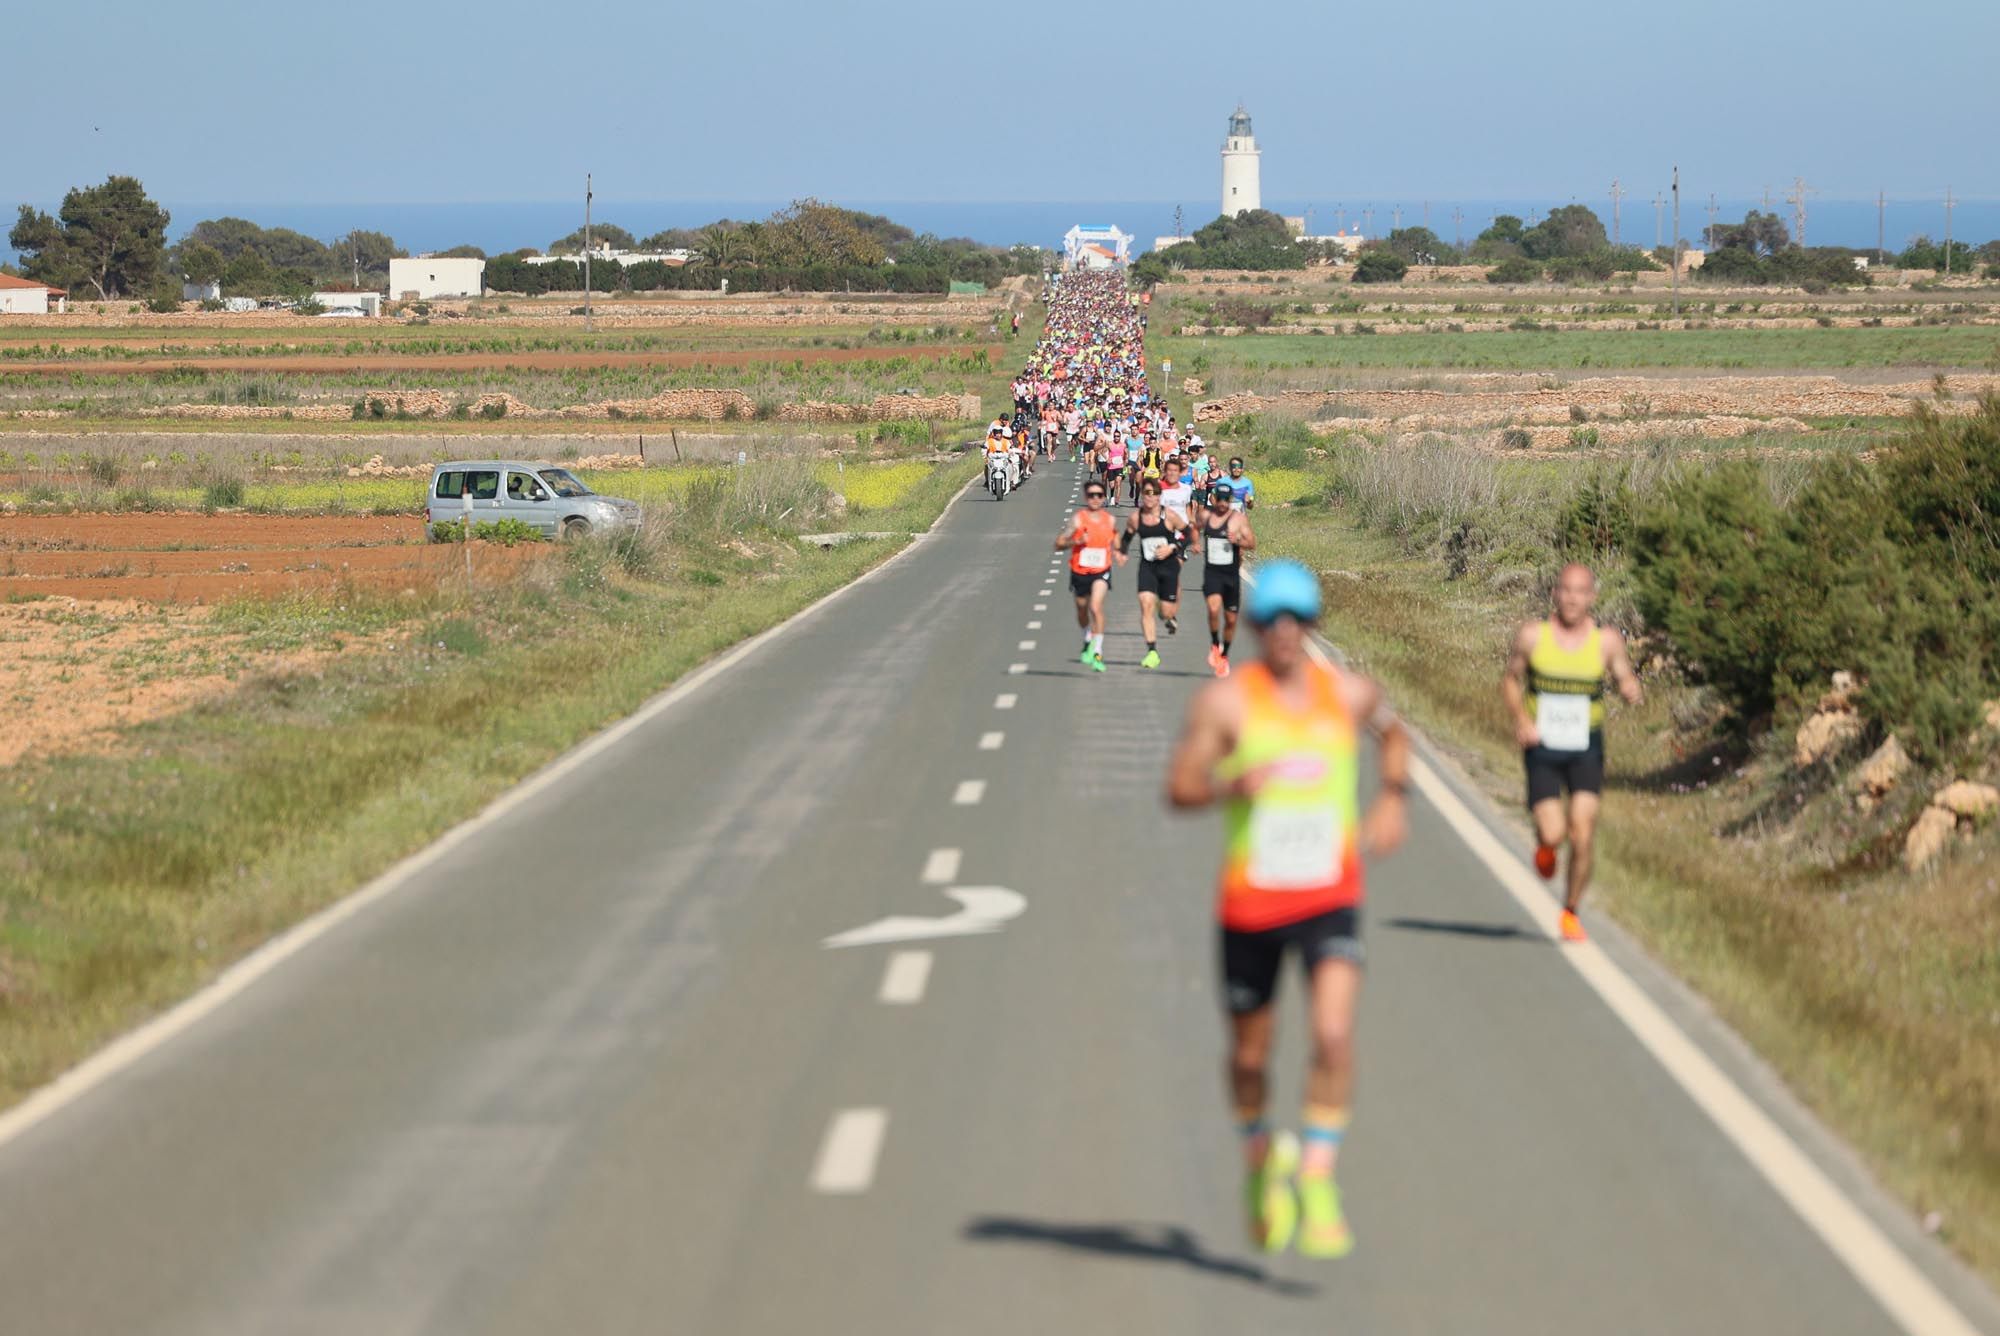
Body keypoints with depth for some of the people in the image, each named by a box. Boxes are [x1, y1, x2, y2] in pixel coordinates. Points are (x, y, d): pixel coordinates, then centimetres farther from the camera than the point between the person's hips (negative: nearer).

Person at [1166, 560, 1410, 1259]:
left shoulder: (1349, 694, 2)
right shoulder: (1226, 700, -8)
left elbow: (1393, 734, 25)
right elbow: (1178, 788, -11)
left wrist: (1392, 797, 9)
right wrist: (1230, 785, -31)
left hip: (1330, 899, 1)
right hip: (1250, 904, -1)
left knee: (1333, 1034, -20)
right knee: (1250, 1053, 12)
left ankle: (1317, 1182, -11)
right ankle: (1261, 1162, 40)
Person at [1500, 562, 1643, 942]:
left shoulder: (1607, 641, -4)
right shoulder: (1532, 635, -5)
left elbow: (1627, 682, 5)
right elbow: (1510, 681, 8)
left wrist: (1633, 689, -20)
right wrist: (1521, 719, -9)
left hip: (1585, 748, 0)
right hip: (1542, 745, 0)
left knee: (1583, 831, -12)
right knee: (1553, 834, -12)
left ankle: (1571, 911, 9)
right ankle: (1544, 842, 28)